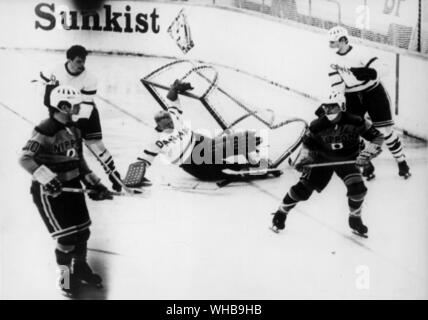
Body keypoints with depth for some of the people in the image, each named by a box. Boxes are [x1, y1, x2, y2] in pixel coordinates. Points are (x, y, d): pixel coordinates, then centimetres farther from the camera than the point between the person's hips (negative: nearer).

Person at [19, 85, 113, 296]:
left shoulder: (74, 129, 7)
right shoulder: (45, 130, -19)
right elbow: (25, 159, -25)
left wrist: (93, 183, 12)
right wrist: (47, 178, -36)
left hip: (73, 186, 8)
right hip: (50, 191, -8)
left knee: (82, 231, 14)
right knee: (67, 238, -3)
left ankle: (80, 268, 37)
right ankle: (66, 277, 22)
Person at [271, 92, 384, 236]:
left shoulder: (355, 122, -23)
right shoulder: (318, 125, -18)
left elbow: (377, 136, -14)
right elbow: (308, 144, -1)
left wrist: (367, 153, -26)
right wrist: (302, 159, -16)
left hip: (347, 159, 0)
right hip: (323, 159, 0)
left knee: (357, 187, -20)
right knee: (304, 187, -8)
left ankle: (355, 219, 8)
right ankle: (281, 213, 13)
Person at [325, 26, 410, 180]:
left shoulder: (358, 53, -17)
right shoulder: (335, 60, -1)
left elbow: (381, 69, -23)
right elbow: (336, 85, -4)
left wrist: (366, 73, -37)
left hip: (373, 93, -5)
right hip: (352, 97, 5)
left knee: (384, 129, -5)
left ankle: (401, 161, 14)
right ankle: (366, 164, 15)